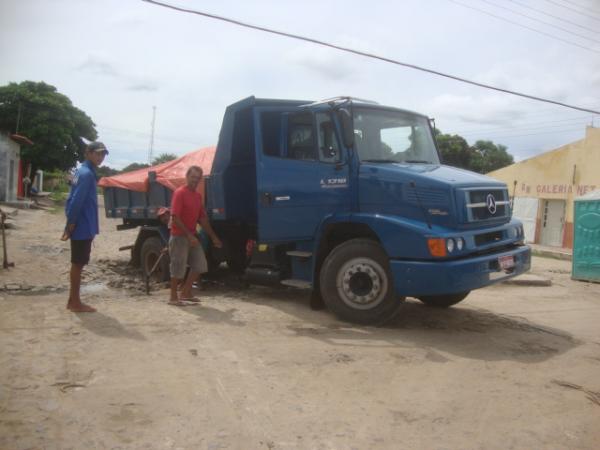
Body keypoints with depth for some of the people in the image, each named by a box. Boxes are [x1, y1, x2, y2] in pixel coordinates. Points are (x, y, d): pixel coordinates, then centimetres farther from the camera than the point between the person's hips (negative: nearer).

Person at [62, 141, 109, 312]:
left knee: (77, 264, 14)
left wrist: (70, 225, 15)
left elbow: (72, 200, 17)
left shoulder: (84, 171, 15)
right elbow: (76, 201, -22)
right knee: (78, 264, -1)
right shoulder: (86, 173, -16)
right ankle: (75, 303, 8)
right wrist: (71, 225, -18)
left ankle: (73, 301, 22)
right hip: (83, 228, -10)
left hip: (81, 227, 10)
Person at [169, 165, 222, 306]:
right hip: (179, 236, -8)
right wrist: (189, 235, -23)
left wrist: (213, 237, 12)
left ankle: (186, 293, 19)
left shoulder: (198, 195, 10)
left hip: (192, 236, 8)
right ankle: (173, 297, 14)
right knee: (178, 268, 0)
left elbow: (202, 218, 14)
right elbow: (175, 217, -19)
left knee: (199, 264, 8)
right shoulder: (180, 193, -13)